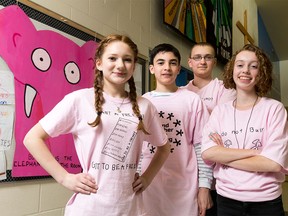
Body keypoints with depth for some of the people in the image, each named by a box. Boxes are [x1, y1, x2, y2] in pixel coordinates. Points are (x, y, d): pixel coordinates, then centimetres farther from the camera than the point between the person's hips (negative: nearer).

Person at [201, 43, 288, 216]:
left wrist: (224, 155, -12)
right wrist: (254, 151, -16)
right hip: (226, 199, 2)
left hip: (266, 202, -2)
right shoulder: (220, 111, 1)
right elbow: (207, 153, -12)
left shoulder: (274, 108, -7)